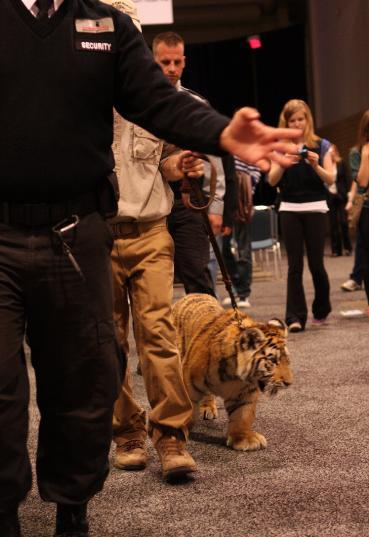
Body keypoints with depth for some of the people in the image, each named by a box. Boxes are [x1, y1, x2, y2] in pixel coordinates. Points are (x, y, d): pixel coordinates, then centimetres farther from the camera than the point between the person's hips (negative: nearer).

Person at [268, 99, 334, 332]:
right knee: (295, 265, -4)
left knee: (316, 263, 0)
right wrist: (283, 163, -19)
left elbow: (330, 180, -1)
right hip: (289, 209, 1)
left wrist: (316, 166, -19)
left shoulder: (321, 146, 5)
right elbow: (272, 180, 0)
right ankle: (295, 317, -4)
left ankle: (322, 310, 23)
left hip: (315, 208, -1)